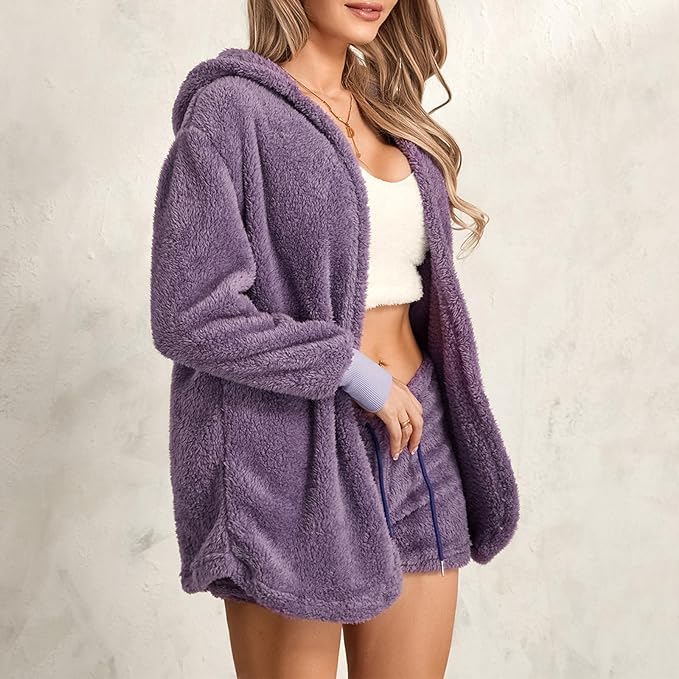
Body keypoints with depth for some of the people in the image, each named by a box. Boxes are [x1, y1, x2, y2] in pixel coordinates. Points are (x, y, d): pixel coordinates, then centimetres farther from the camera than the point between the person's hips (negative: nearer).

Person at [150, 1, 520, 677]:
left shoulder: (391, 115, 14)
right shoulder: (231, 106, -7)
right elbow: (190, 316, -15)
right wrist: (351, 369, -13)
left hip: (413, 443, 6)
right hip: (293, 452, -6)